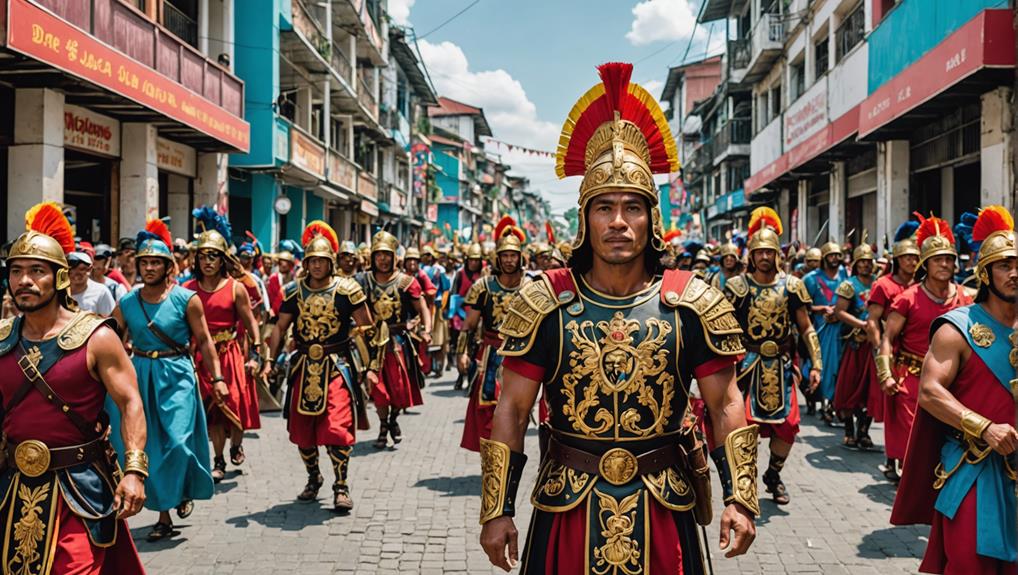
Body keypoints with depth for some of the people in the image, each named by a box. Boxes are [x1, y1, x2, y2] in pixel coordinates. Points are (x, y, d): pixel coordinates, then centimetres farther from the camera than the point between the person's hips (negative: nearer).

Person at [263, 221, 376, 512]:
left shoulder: (346, 288, -5)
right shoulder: (294, 290, 5)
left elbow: (366, 329, -3)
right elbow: (280, 327, 11)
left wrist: (370, 366, -8)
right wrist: (270, 361, 2)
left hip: (337, 365, -4)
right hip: (304, 366, 4)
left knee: (337, 427, -14)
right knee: (302, 428, 11)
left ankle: (341, 487, 0)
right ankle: (313, 478, 33)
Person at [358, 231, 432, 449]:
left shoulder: (406, 282, -3)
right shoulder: (364, 280, 2)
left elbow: (422, 308, -1)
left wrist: (427, 330, -15)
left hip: (399, 339, -1)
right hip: (374, 340, 1)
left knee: (400, 385, 0)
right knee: (377, 385, 4)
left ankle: (394, 419, 28)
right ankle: (383, 426, 23)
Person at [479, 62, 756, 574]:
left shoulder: (691, 304, -4)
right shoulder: (544, 303, -7)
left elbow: (725, 405, 0)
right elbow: (511, 408, -4)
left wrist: (739, 498, -9)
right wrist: (498, 510, -6)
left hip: (663, 510, 1)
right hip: (566, 510, 0)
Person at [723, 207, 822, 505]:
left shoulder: (791, 285, 3)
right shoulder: (737, 286, -3)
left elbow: (806, 328, 8)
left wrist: (816, 364, 2)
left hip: (781, 365, 2)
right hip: (747, 363, -2)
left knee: (787, 425, 4)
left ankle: (773, 475, 28)